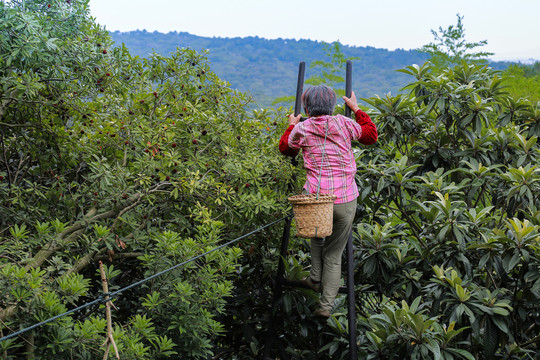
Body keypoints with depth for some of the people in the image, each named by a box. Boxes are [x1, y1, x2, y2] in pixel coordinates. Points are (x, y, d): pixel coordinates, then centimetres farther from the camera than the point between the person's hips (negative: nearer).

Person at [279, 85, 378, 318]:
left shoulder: (302, 129, 2)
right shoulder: (344, 124, 2)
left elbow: (285, 148, 21)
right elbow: (371, 135, 18)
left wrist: (291, 126, 35)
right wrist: (356, 109, 26)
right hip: (345, 199, 0)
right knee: (334, 254, 11)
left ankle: (316, 278, 26)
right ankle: (326, 305, 8)